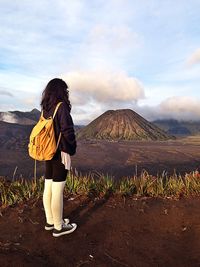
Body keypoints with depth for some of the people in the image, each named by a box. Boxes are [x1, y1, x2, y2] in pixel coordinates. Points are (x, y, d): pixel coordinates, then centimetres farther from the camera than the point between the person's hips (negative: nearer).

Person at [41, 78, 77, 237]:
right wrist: (70, 152, -10)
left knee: (48, 188, 15)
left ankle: (50, 221, 31)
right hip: (60, 154, -8)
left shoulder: (45, 108, 9)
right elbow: (67, 131, -19)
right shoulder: (61, 106, -14)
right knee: (57, 190, 1)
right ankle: (58, 227, 17)